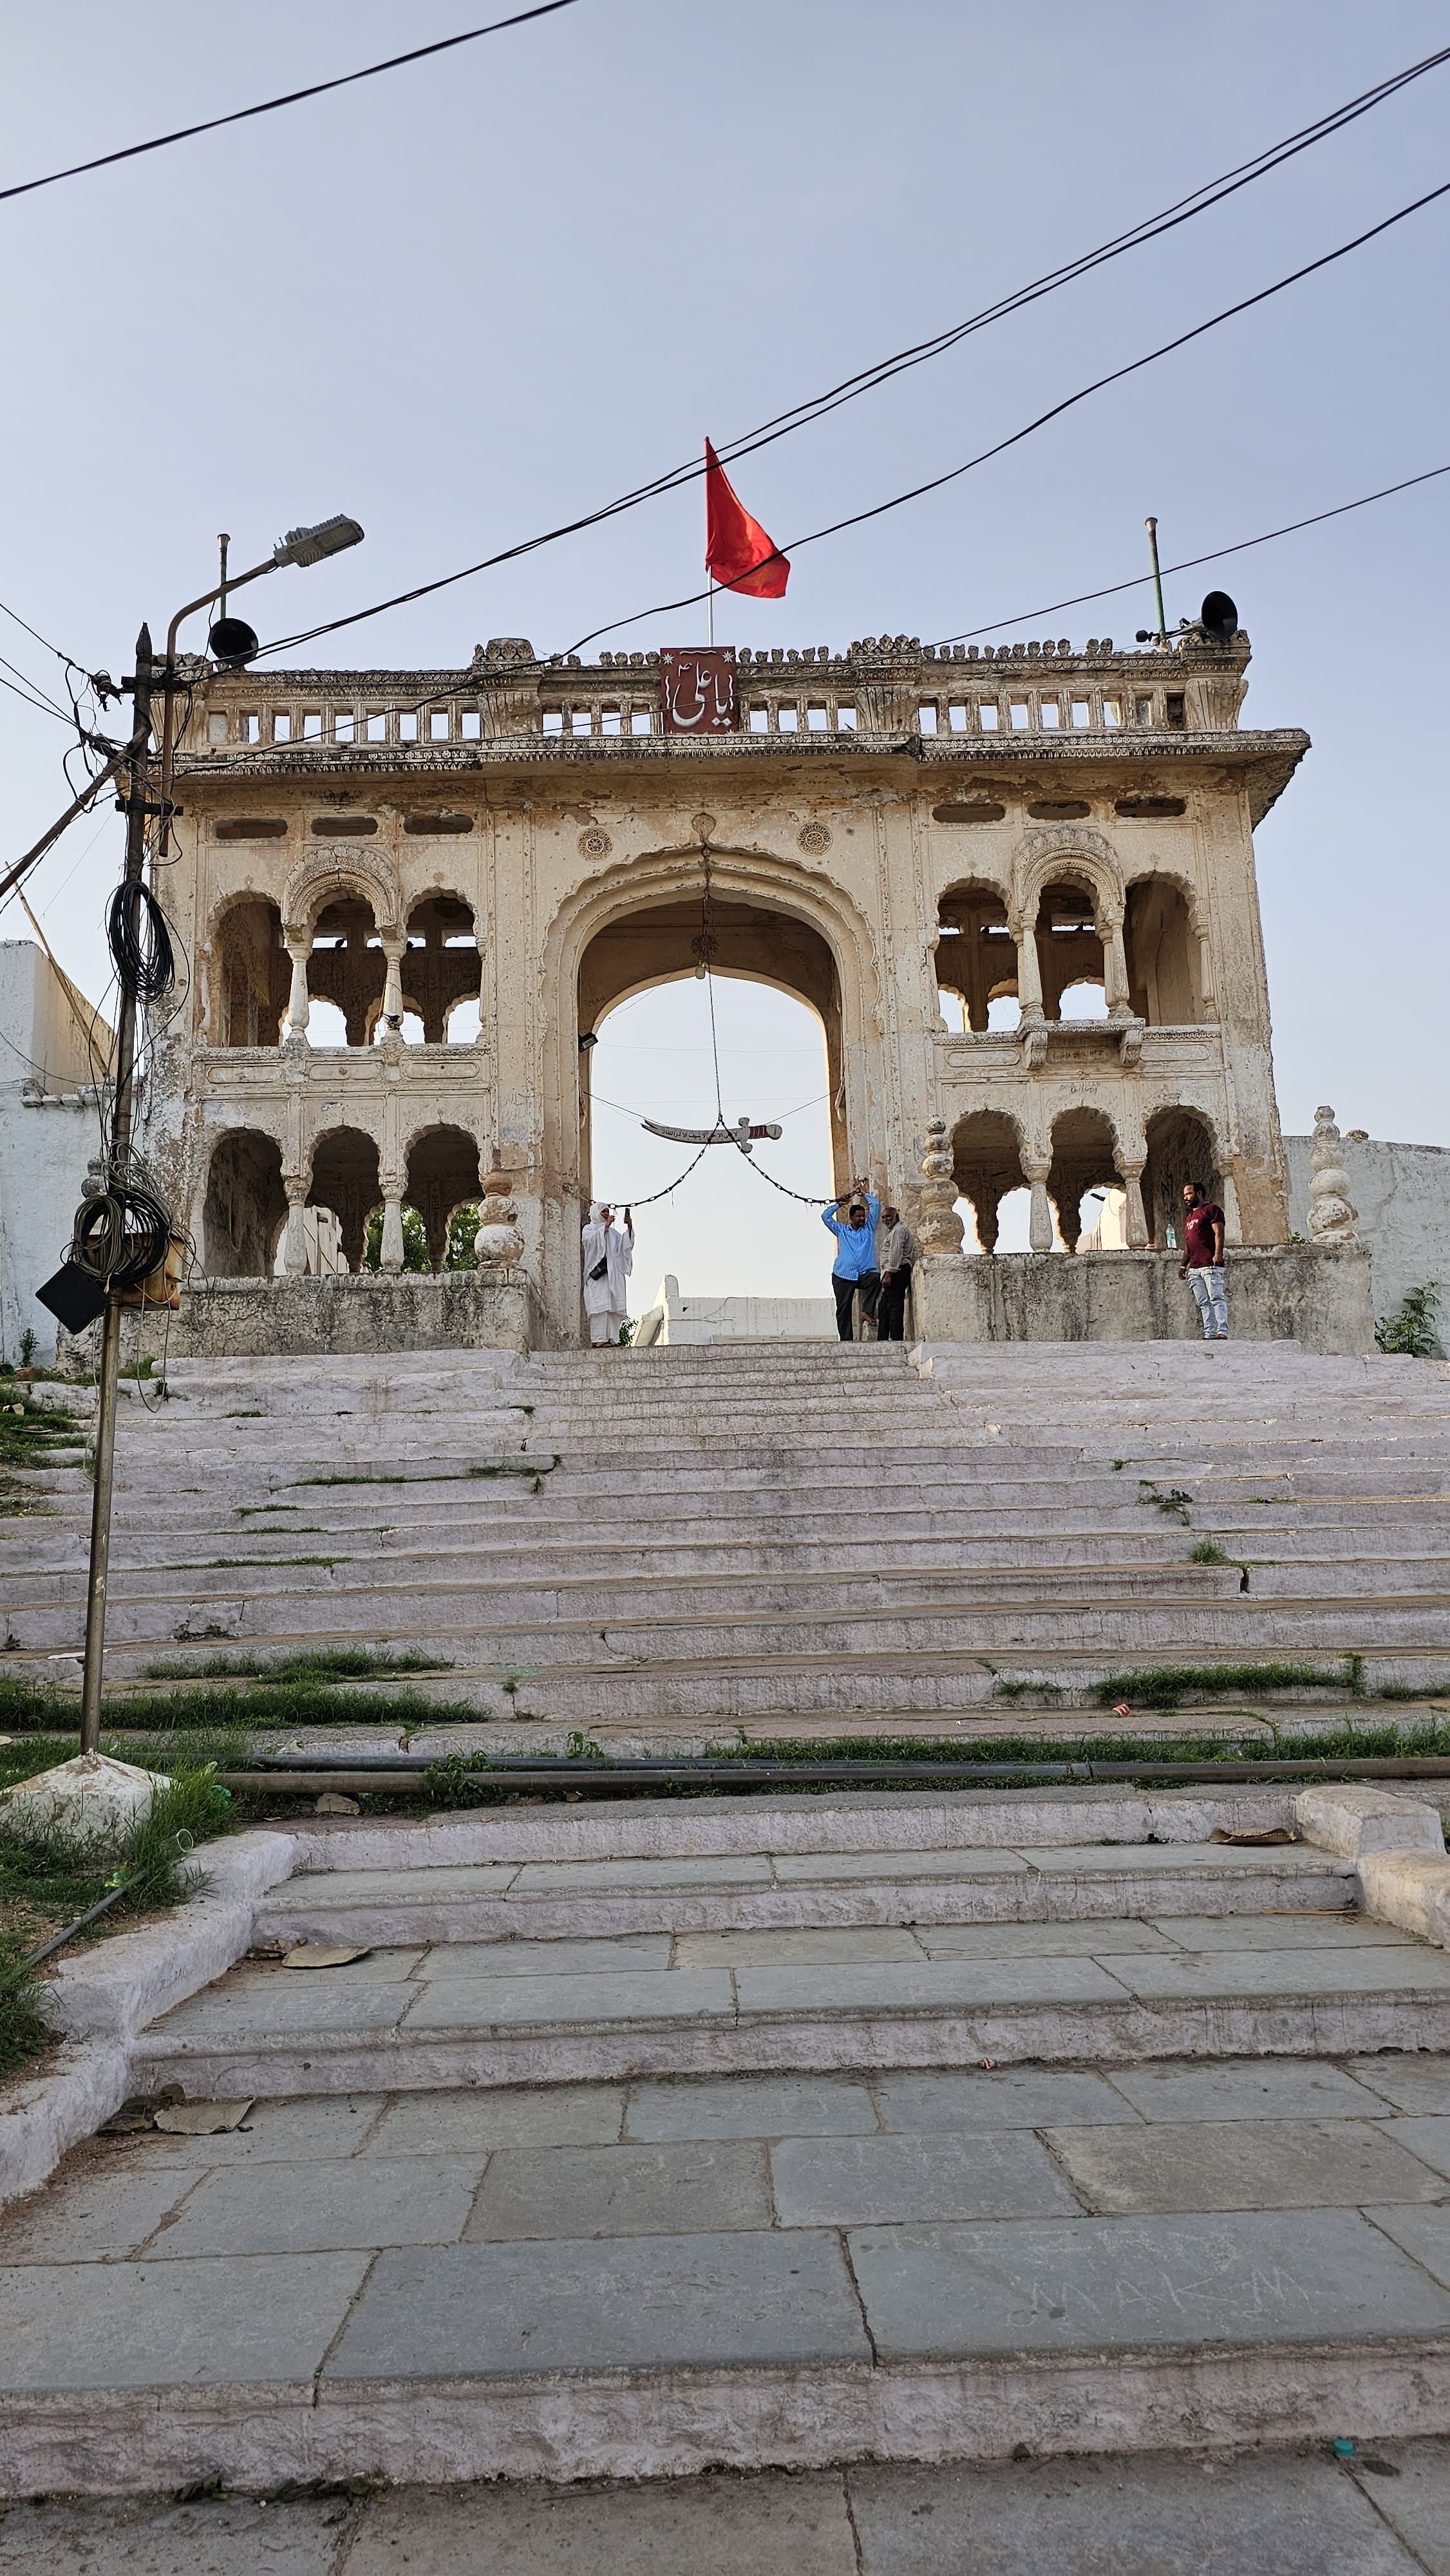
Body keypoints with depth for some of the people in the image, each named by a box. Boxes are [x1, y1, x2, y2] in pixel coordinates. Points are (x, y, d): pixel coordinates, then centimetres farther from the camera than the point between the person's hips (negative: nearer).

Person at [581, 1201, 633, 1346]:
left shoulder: (612, 1232, 28)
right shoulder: (589, 1229, 12)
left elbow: (625, 1245, 15)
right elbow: (591, 1239, -11)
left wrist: (629, 1228, 0)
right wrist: (606, 1226, -12)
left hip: (614, 1273, 6)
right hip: (597, 1272, -6)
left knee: (615, 1308, -4)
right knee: (600, 1306, -17)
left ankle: (612, 1339, -7)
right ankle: (598, 1339, -23)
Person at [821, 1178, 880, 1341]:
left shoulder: (869, 1228, 15)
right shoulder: (841, 1231, 16)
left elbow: (876, 1205, 11)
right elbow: (826, 1216, 10)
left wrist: (865, 1194, 22)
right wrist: (839, 1204, 18)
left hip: (864, 1274, 0)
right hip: (843, 1275, 0)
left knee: (876, 1278, -34)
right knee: (843, 1309, -4)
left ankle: (867, 1312, -26)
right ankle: (846, 1340, 0)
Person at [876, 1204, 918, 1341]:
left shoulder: (898, 1230, -7)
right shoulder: (895, 1231, 27)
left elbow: (896, 1254, -18)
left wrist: (888, 1274, -23)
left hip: (897, 1272, -11)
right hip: (898, 1272, 11)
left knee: (895, 1306, -13)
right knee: (883, 1306, 11)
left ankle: (897, 1339, -16)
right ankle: (882, 1339, 12)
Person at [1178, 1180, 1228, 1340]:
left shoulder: (1211, 1209, 3)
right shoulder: (1189, 1217, 28)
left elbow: (1219, 1233, -10)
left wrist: (1218, 1254, -22)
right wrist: (1183, 1265, 21)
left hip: (1211, 1264, -8)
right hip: (1194, 1267, 8)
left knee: (1216, 1298, -14)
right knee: (1203, 1303, 1)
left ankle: (1222, 1333, -19)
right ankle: (1209, 1334, -1)